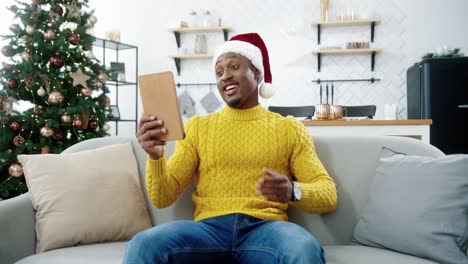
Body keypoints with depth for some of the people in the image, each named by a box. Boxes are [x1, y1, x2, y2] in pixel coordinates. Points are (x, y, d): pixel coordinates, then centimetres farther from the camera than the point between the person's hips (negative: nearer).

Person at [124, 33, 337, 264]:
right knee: (143, 245, -29)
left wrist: (292, 191, -16)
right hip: (209, 228, 1)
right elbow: (163, 198, 9)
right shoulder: (197, 126, 15)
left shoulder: (289, 128, 12)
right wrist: (156, 157, -12)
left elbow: (328, 194, 6)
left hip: (265, 227, 0)